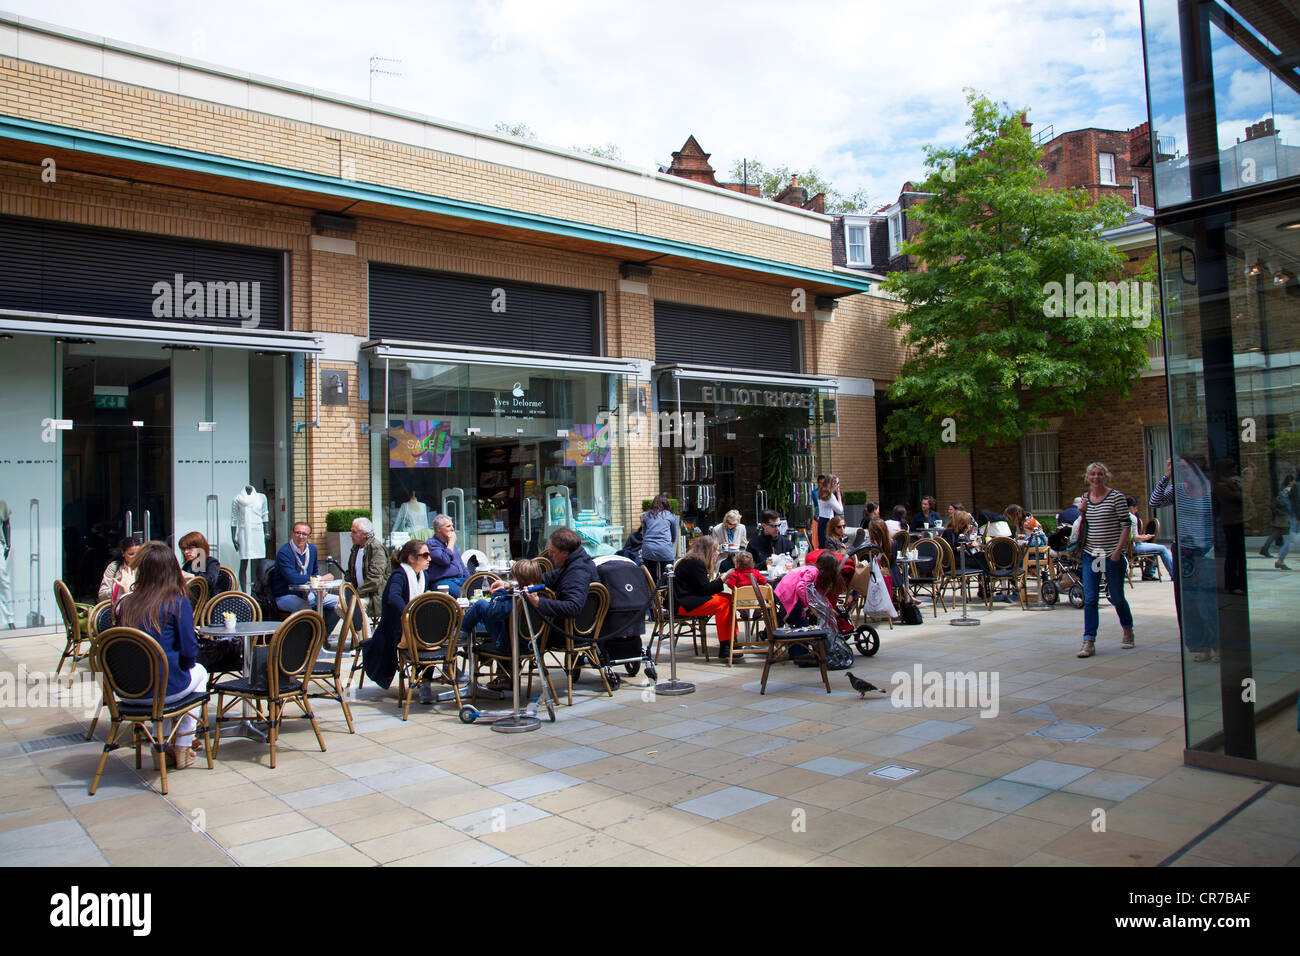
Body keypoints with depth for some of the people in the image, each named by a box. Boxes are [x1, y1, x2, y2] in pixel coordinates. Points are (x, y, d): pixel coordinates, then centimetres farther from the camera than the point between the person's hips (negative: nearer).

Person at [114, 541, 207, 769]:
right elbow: (189, 652, -12)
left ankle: (164, 747, 33)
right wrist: (186, 665, 12)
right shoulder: (178, 603, -11)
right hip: (166, 689, -4)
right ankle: (183, 747, 28)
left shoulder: (126, 604, 2)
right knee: (200, 672, 28)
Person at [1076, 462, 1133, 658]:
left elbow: (1125, 525, -7)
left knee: (1117, 597, 9)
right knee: (1089, 599, -4)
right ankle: (1089, 642, -4)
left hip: (1112, 555, -4)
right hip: (1090, 555, 4)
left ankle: (1128, 631, 35)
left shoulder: (1116, 497, -6)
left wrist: (1118, 550, -14)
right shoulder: (1085, 498, 9)